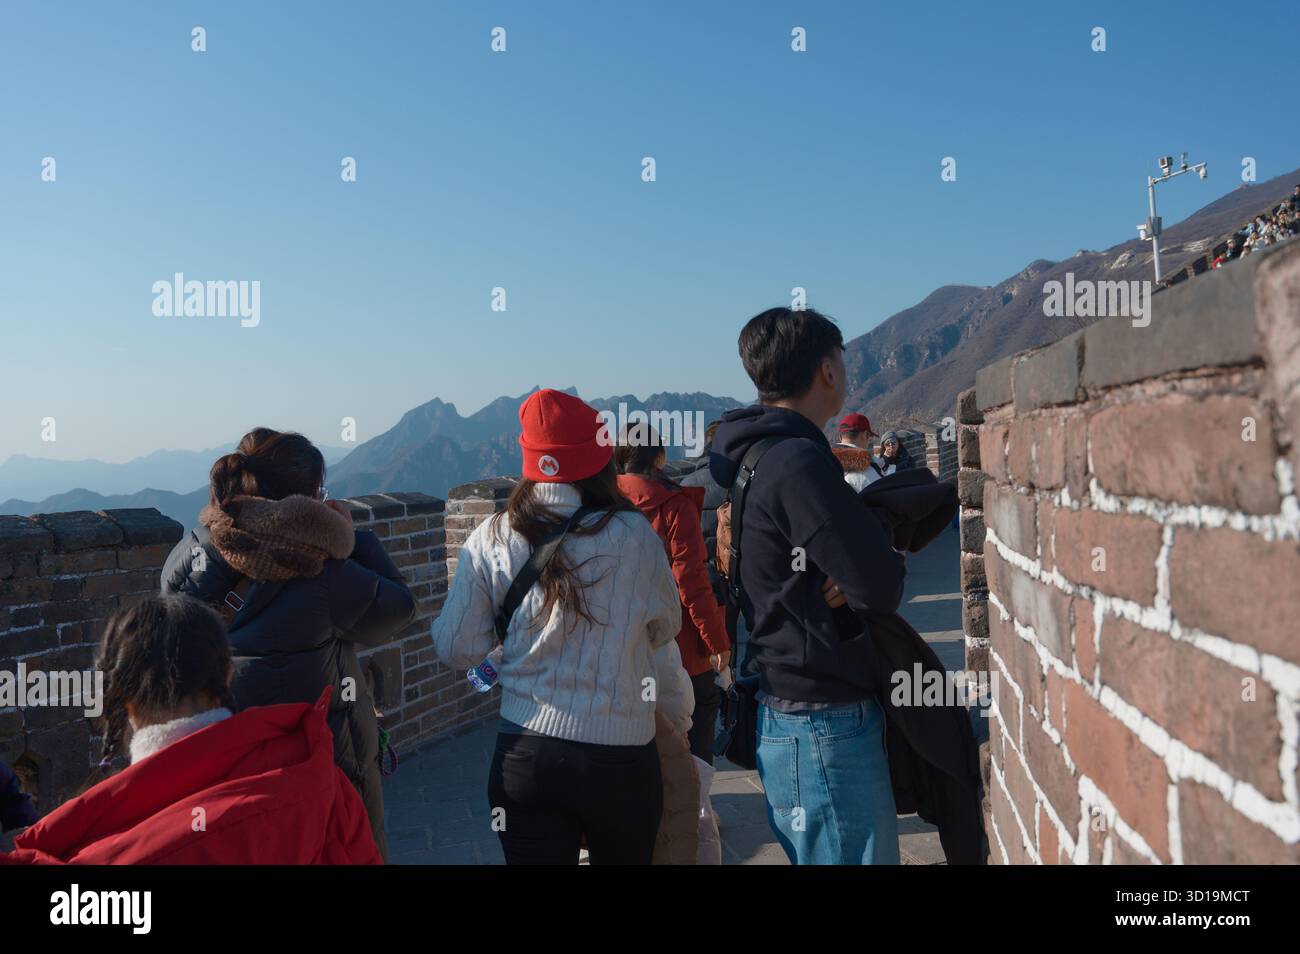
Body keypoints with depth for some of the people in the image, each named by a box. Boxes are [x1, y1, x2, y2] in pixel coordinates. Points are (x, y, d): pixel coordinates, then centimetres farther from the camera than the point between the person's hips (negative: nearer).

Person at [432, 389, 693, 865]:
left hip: (523, 755, 1)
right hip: (621, 756, -1)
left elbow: (455, 649, -1)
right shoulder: (633, 534, -9)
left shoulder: (491, 538, -5)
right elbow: (664, 629, 6)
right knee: (627, 856, 19)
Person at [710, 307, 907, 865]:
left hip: (784, 713, 10)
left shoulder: (746, 457, 11)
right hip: (824, 728, -10)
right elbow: (880, 589, -20)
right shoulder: (797, 462, -20)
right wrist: (889, 563, 3)